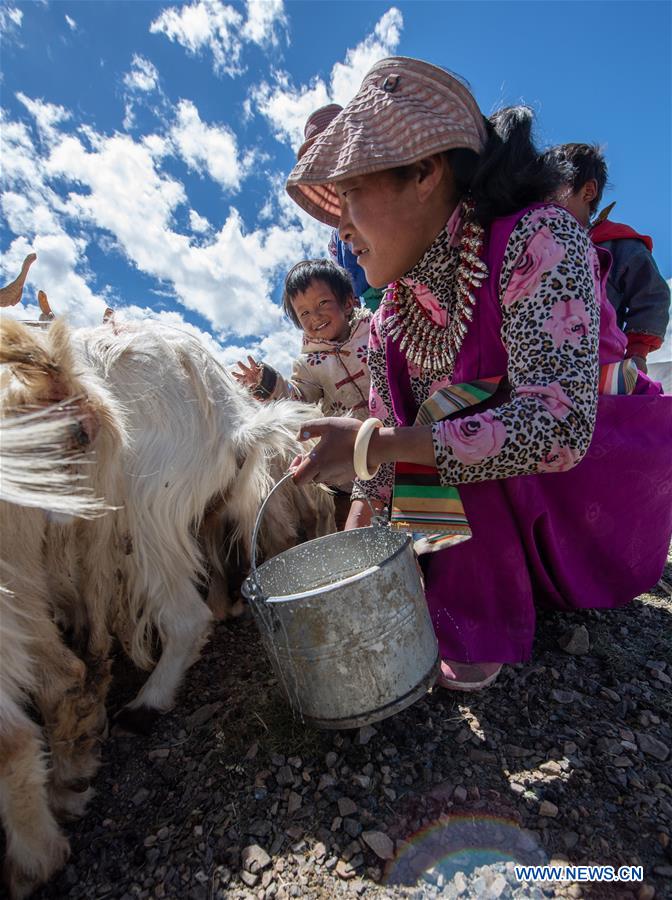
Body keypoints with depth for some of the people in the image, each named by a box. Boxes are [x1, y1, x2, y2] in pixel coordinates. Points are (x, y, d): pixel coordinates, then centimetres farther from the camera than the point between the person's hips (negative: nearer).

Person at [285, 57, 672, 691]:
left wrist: (372, 443, -34)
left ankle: (482, 627, -9)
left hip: (611, 472, -6)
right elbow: (388, 448, -3)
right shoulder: (389, 324, -5)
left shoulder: (538, 239, -23)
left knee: (452, 415, -28)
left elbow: (557, 426, -35)